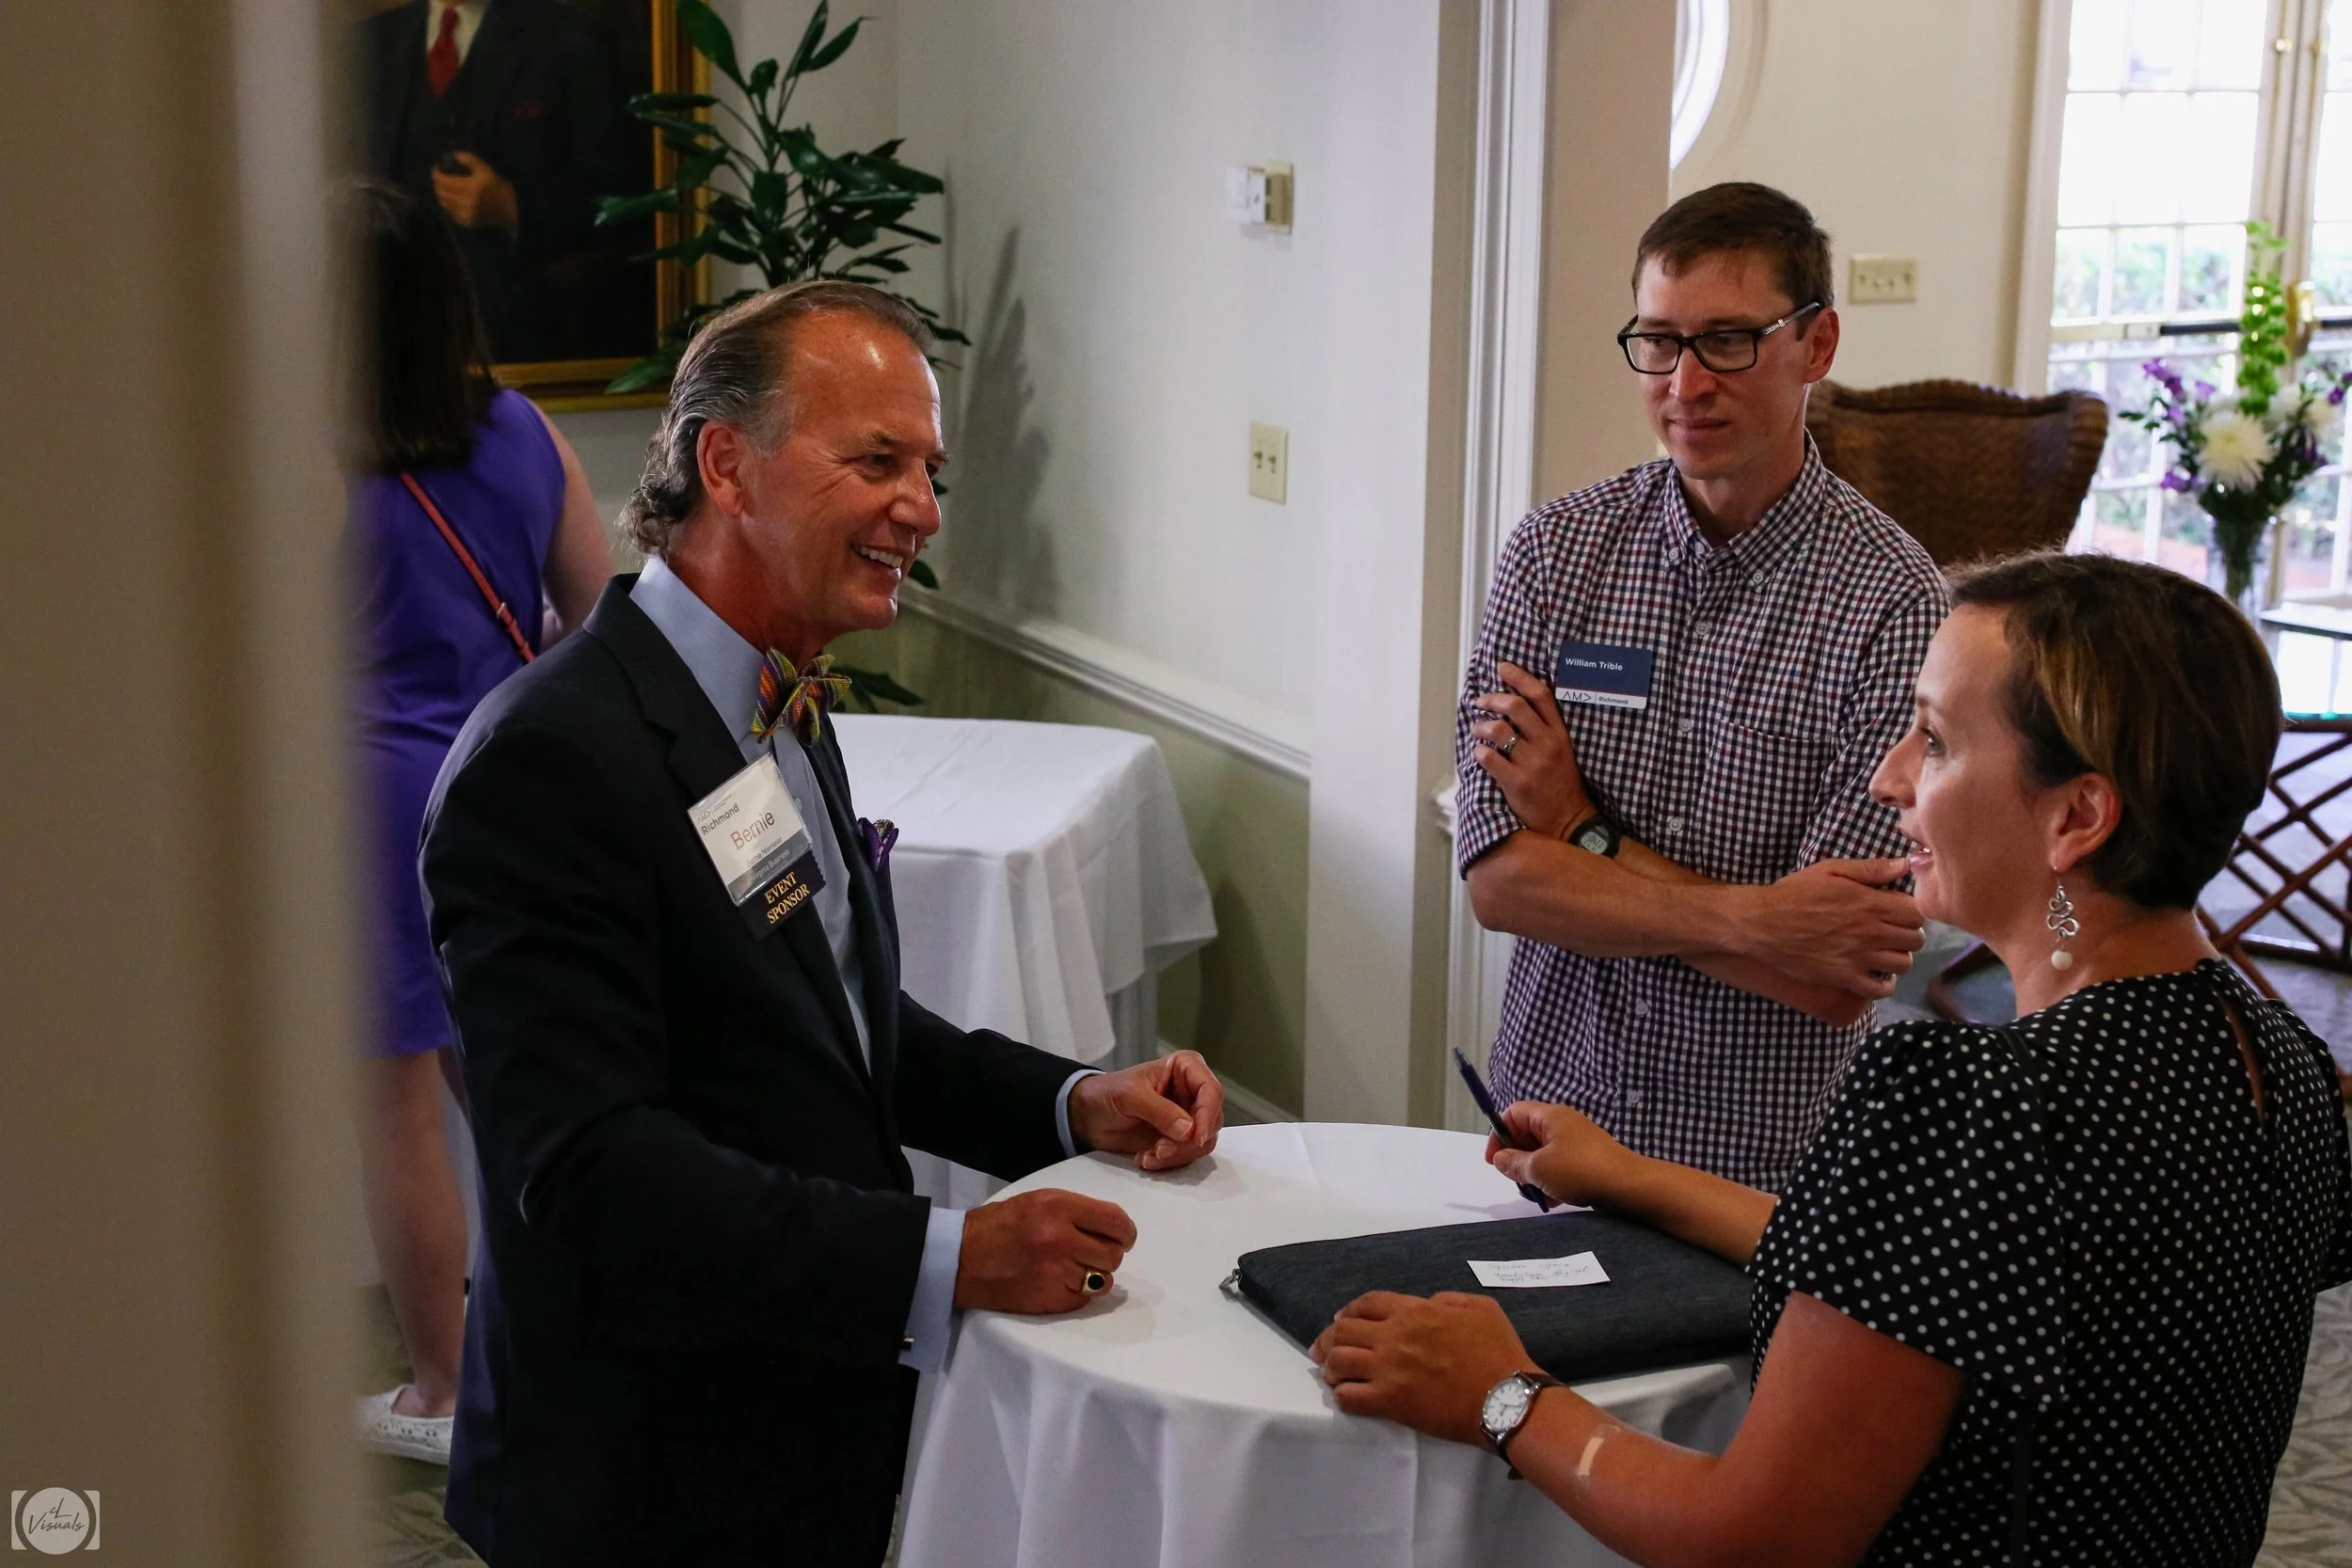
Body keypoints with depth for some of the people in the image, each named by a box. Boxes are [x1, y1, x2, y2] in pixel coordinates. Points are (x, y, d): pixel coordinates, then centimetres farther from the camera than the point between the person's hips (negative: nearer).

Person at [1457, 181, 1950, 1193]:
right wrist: (1747, 919, -16)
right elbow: (1499, 880, -6)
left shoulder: (1894, 604, -10)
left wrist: (1584, 831, -9)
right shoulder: (1555, 552, 1)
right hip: (1553, 1125, 1)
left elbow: (1835, 984, -14)